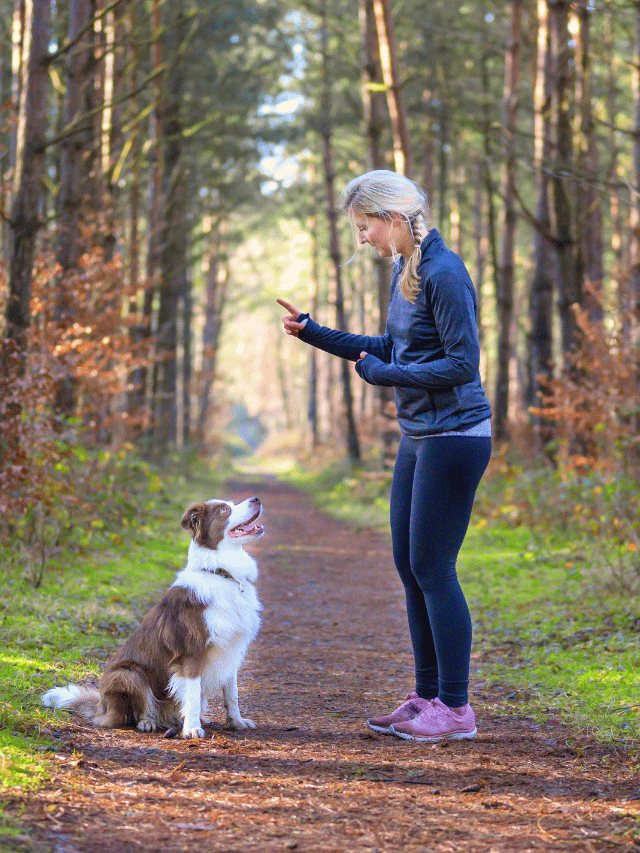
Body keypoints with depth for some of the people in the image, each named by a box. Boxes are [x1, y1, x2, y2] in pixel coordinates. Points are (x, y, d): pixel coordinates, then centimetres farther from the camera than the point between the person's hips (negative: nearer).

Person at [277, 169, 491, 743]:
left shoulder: (444, 274, -18)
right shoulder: (403, 269, 10)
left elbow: (462, 363, -21)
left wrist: (381, 374, -13)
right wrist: (316, 334, 17)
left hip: (454, 437, -10)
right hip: (419, 439, 10)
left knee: (432, 569, -5)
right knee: (409, 566, 12)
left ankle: (456, 708, 4)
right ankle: (428, 696, 21)